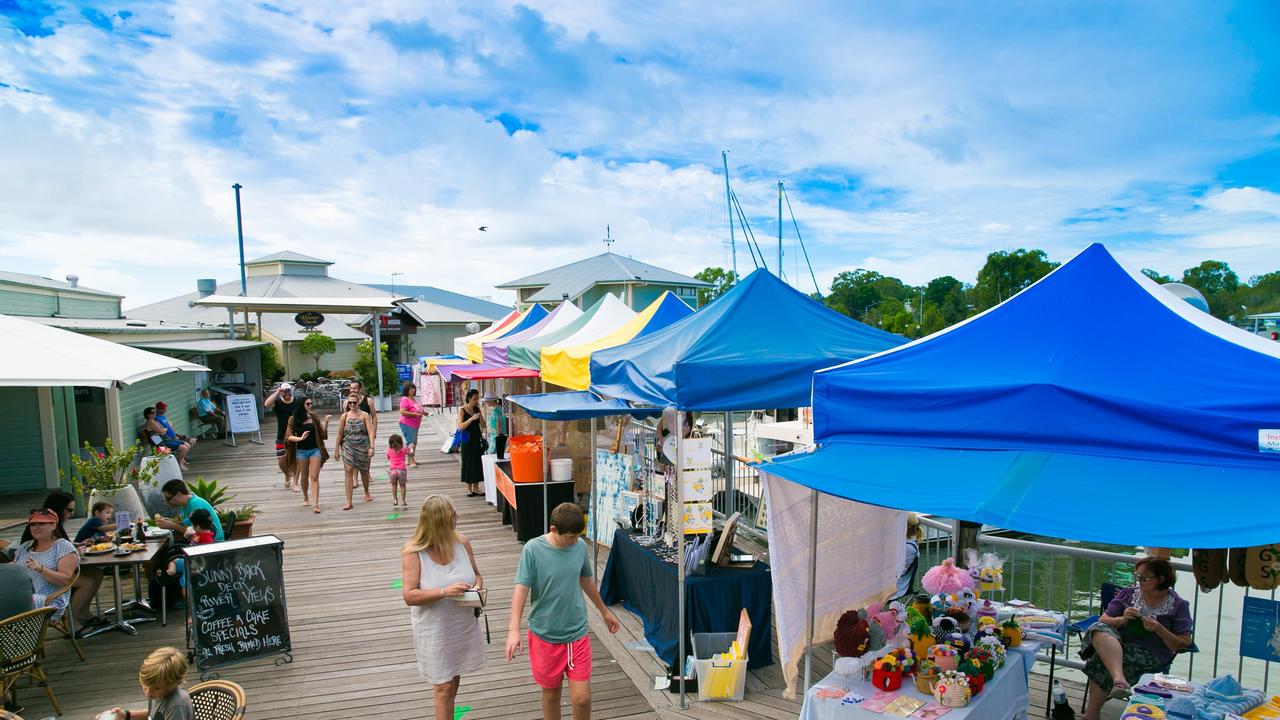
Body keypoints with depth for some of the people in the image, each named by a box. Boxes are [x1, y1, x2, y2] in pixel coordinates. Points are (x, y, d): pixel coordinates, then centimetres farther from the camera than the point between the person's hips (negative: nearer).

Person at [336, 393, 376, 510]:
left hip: (362, 446, -1)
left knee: (364, 471, 13)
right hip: (348, 446, 1)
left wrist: (371, 447, -18)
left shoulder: (364, 415, -3)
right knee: (348, 470, -11)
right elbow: (340, 434, 8)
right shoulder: (345, 416, 2)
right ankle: (349, 502, -9)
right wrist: (337, 449, 9)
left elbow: (370, 432, -9)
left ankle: (367, 493, 39)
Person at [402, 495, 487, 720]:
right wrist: (445, 592, -31)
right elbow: (409, 596, -19)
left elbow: (476, 574, 7)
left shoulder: (462, 542, -6)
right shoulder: (412, 552, -17)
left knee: (454, 679, 20)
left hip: (464, 626, 4)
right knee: (444, 687, 4)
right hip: (435, 631, -4)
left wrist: (478, 586, -15)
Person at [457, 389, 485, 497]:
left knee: (478, 463, 6)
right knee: (469, 463, 2)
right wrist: (472, 418, -24)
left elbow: (483, 426, 7)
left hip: (478, 439, 5)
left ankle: (476, 488, 14)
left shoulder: (477, 409, 7)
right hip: (468, 440, -5)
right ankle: (469, 489, 12)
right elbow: (460, 426, -16)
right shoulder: (462, 410, -6)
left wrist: (480, 416, -10)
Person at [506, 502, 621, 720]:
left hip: (577, 633, 2)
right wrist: (514, 629, -29)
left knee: (582, 698, -1)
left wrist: (604, 612, 23)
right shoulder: (533, 549, -15)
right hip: (544, 635, -2)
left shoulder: (580, 546, -4)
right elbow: (521, 588, -17)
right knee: (551, 693, 14)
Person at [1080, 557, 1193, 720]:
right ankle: (1119, 680, -53)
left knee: (1101, 662, -32)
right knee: (1100, 630, -35)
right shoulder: (1128, 594, 16)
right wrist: (1122, 619, -8)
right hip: (1116, 644, 3)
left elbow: (1183, 645, 3)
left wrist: (1159, 629, -13)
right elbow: (1103, 621, 12)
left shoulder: (1178, 605, 7)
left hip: (1150, 656, -3)